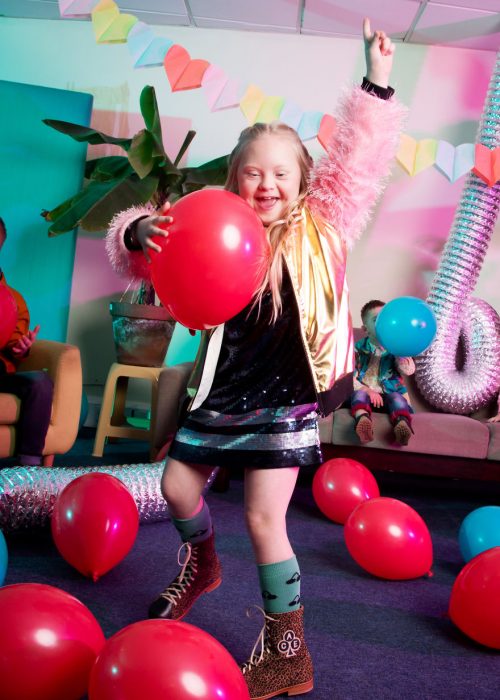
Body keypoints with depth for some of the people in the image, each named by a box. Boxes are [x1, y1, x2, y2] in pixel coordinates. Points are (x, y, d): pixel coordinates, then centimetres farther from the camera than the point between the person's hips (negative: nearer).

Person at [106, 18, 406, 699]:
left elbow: (361, 159, -10)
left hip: (283, 399, -4)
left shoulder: (321, 227, -2)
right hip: (222, 391, 4)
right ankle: (201, 566, 50)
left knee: (264, 519, -6)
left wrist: (377, 85, -17)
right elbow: (142, 255, -4)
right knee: (177, 486, 16)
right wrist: (138, 232, -26)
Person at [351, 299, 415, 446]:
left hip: (390, 392, 1)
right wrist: (368, 391, -19)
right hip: (365, 390, -1)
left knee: (398, 399, -30)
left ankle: (402, 424, -61)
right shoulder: (358, 349, 2)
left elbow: (408, 371, -10)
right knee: (359, 395, -32)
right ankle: (362, 420, -64)